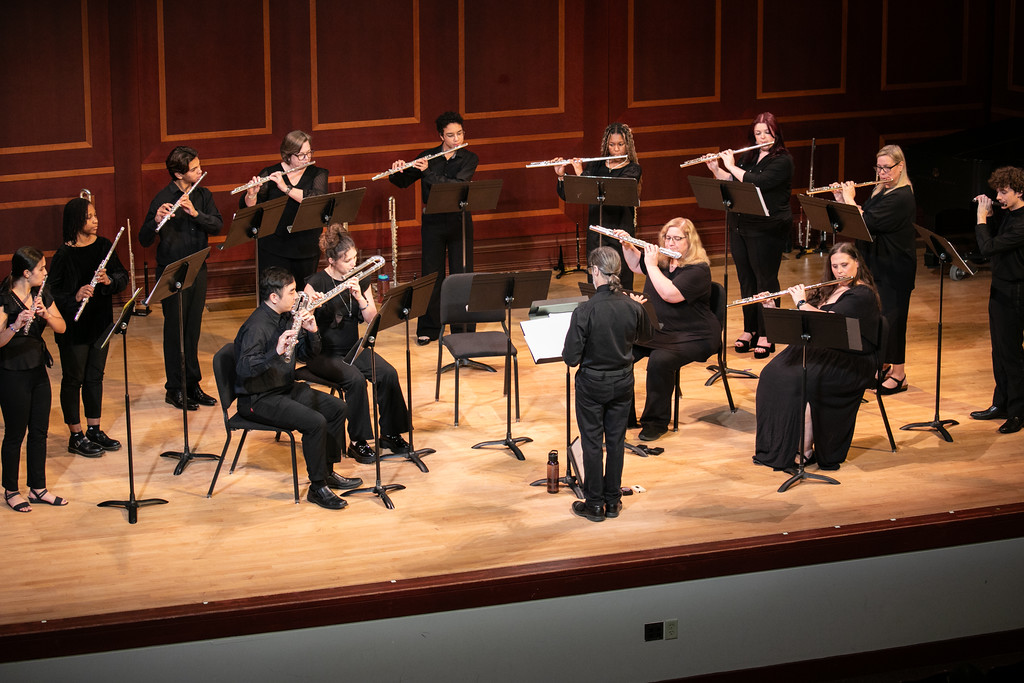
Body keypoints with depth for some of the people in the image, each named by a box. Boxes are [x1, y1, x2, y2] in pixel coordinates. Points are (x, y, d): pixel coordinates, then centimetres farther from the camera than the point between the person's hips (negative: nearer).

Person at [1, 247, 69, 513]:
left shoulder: (42, 294, 4)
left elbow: (61, 327, 0)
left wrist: (46, 314, -19)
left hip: (38, 371, 7)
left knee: (39, 432, 13)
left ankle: (38, 488, 24)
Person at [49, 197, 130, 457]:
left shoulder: (104, 246, 1)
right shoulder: (64, 255, -17)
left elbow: (123, 277, 2)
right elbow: (52, 293, -17)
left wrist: (109, 280, -19)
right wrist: (74, 297, -33)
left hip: (100, 323, 6)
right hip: (73, 328, -6)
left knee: (95, 377, 16)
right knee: (74, 379, 5)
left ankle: (94, 430, 28)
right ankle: (76, 437, 14)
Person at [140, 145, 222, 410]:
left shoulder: (202, 195, 5)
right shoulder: (163, 199, -13)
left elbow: (217, 225, -5)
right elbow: (144, 240, -17)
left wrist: (195, 213, -22)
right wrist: (156, 221, -37)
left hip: (198, 270, 5)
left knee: (193, 329, 12)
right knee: (175, 330, 1)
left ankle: (192, 385, 20)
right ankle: (175, 390, 9)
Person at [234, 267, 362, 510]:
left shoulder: (286, 318, 5)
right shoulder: (256, 326, -23)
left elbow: (308, 354, 12)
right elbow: (243, 369, -35)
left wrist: (311, 332, -8)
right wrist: (276, 352, -47)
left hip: (285, 389, 10)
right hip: (258, 400, -10)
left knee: (337, 408, 7)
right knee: (315, 422, -25)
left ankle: (327, 471, 19)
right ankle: (317, 488, -13)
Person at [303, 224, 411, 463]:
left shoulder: (360, 280, 3)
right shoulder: (316, 284, -12)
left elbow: (372, 319, -3)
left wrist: (360, 298, -20)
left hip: (353, 348, 5)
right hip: (323, 354, -5)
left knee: (389, 374, -20)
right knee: (355, 379, -32)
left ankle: (390, 434, -4)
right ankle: (358, 443, -20)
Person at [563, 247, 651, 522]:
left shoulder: (585, 311, -24)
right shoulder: (633, 308, -11)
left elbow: (571, 358, -21)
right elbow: (644, 332, 13)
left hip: (592, 385, -4)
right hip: (622, 384, 4)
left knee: (592, 442, 9)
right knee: (616, 440, 15)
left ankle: (594, 504, 17)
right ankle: (613, 501, 24)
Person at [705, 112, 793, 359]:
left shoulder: (782, 160, -10)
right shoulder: (749, 157, 13)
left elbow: (757, 183, -22)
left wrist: (732, 167, -13)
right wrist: (716, 169, 4)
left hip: (767, 230, -7)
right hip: (740, 225, 7)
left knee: (765, 280, -2)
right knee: (746, 280, 11)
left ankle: (765, 335, 2)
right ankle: (749, 330, 20)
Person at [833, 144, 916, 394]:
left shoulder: (902, 197, -19)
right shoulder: (880, 191, 12)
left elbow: (867, 222, -24)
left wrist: (849, 199, -12)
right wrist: (841, 200, 1)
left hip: (894, 268, -9)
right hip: (876, 263, 9)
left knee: (891, 317, -4)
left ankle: (898, 375, 5)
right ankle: (882, 364, 28)